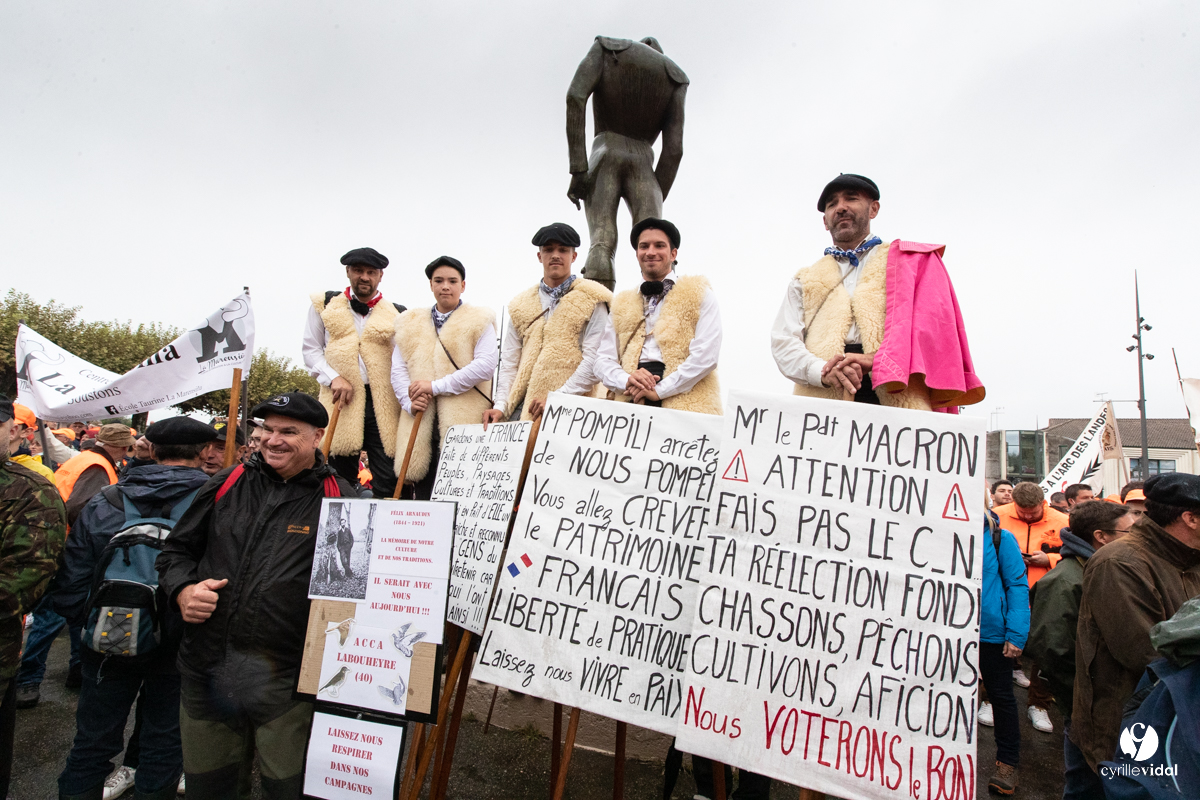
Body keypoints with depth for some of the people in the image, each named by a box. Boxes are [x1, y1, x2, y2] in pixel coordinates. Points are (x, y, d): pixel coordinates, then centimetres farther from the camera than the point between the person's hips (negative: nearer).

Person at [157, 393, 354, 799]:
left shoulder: (339, 500, -6)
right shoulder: (229, 483, 5)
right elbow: (176, 549, 15)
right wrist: (183, 590, -4)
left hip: (285, 686, -4)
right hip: (206, 671, 4)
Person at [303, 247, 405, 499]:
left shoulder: (396, 314, 9)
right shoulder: (324, 305, 13)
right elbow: (311, 349, 13)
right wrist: (334, 379, -5)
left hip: (385, 404, -1)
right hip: (340, 401, 1)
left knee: (390, 480, -6)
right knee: (340, 480, 5)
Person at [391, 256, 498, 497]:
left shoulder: (479, 321, 8)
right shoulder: (409, 323, 21)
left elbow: (486, 364, -7)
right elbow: (397, 370, 13)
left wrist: (436, 386, -11)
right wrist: (409, 402, -7)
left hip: (465, 422, -3)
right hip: (421, 426, 4)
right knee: (423, 493, 4)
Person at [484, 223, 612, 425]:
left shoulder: (591, 301, 4)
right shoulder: (521, 305, 19)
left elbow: (594, 359, -6)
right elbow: (509, 361, 16)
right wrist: (501, 405, 4)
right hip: (523, 407, 4)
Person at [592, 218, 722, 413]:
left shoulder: (699, 295, 11)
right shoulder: (622, 304, 21)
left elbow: (706, 355, -1)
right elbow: (603, 359, 15)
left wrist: (659, 390, -9)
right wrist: (626, 381, -7)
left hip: (685, 402, -3)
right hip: (629, 403, 3)